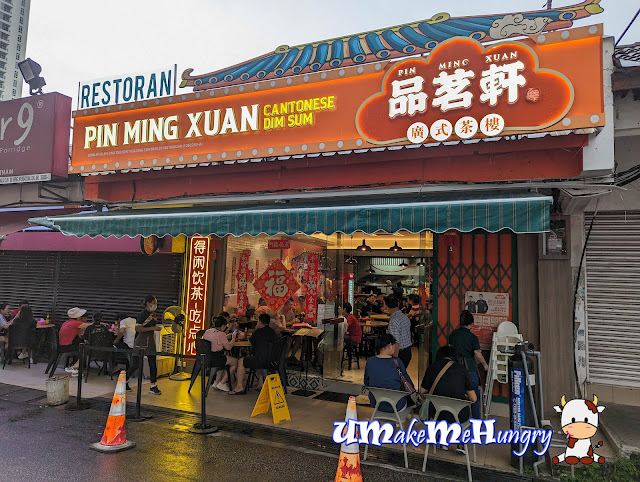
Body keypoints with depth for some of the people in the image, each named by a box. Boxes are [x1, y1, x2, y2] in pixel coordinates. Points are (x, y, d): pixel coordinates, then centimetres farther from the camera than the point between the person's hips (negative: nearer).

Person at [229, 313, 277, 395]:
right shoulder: (273, 332, 12)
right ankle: (261, 383, 33)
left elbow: (250, 343, 11)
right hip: (273, 362, 7)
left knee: (241, 361, 14)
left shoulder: (259, 331, -6)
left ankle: (240, 387, 12)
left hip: (261, 361, -7)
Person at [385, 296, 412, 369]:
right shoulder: (405, 316, 8)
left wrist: (395, 358, -21)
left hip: (400, 353, -9)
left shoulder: (393, 320, -20)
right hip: (408, 351, 9)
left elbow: (396, 343, -23)